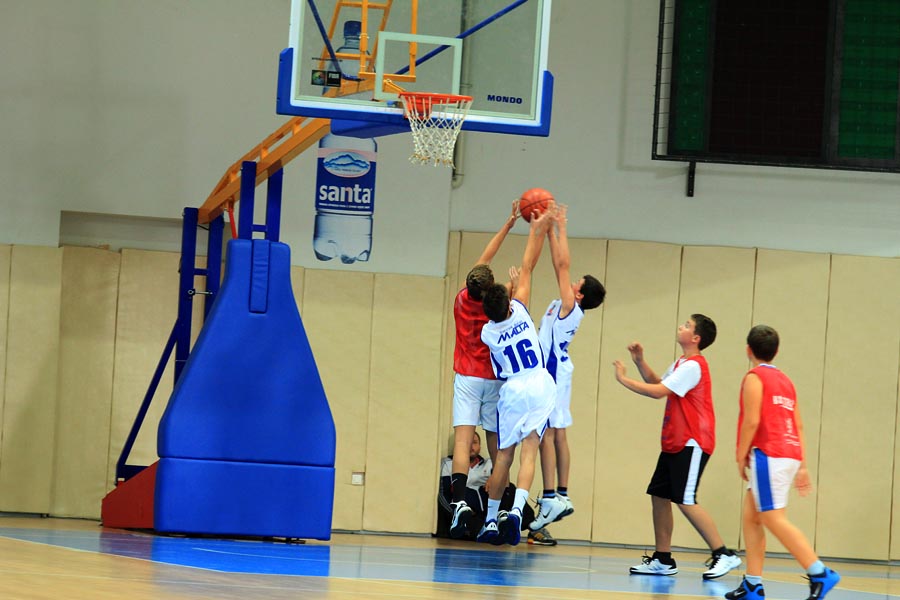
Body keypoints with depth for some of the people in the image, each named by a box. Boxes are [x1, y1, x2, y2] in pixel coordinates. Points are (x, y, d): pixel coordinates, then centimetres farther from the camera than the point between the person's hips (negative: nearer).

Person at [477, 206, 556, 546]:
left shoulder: (487, 333, -2)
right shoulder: (520, 314, -7)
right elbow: (527, 267, 1)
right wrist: (537, 230, 8)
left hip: (512, 391, 1)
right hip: (540, 386, -1)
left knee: (504, 456, 11)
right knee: (528, 452, -7)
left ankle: (491, 521, 16)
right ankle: (516, 510, -27)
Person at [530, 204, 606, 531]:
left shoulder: (570, 308, -13)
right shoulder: (565, 307, 10)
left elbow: (563, 264, -14)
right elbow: (559, 264, 17)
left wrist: (560, 227, -8)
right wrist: (551, 230, 16)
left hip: (554, 372, -10)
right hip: (554, 371, 10)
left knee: (547, 433, -12)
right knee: (557, 434, 11)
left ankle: (551, 498, -17)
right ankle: (562, 495, 14)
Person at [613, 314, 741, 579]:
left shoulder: (693, 366, -17)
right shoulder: (681, 364, 16)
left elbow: (658, 391, -22)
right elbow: (656, 383, 23)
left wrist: (624, 380, -11)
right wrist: (639, 361, 11)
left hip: (692, 443, -10)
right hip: (674, 443, 10)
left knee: (686, 501, -14)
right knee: (659, 495, 9)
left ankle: (724, 555, -11)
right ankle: (663, 560, 15)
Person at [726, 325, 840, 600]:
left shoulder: (754, 378, -5)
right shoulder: (785, 381, 19)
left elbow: (752, 421, -14)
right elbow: (798, 425, 17)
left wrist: (741, 456, -5)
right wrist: (802, 466, 17)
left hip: (768, 454, -9)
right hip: (790, 455, 9)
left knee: (774, 519, -10)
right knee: (750, 517, 12)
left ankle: (820, 574, -18)